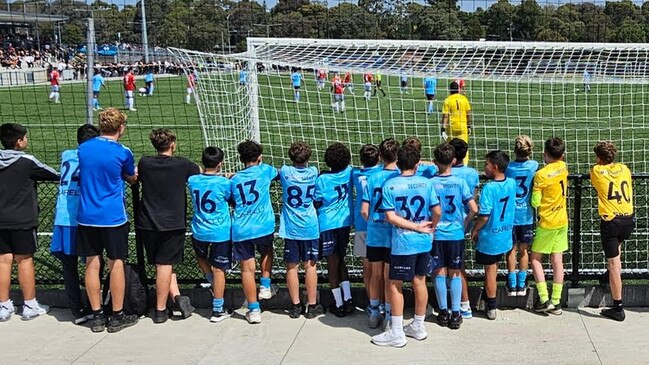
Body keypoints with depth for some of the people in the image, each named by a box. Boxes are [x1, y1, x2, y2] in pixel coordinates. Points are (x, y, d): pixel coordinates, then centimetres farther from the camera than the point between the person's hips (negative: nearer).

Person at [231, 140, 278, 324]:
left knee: (247, 268, 4)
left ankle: (254, 310, 6)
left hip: (241, 229, 1)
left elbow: (232, 201, 16)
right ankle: (265, 286, 22)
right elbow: (278, 173, 25)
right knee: (267, 252, 31)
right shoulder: (264, 170, 4)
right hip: (263, 226, 0)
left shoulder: (234, 179, 8)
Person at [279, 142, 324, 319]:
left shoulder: (285, 171, -5)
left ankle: (295, 306, 11)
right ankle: (312, 306, 11)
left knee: (292, 267, 6)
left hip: (290, 228, 0)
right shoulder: (313, 172, -2)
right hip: (310, 227, 1)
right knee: (310, 266, 6)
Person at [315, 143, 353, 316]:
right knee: (341, 260, 18)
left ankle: (339, 304, 8)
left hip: (327, 224, -4)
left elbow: (317, 203, -5)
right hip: (345, 222, 4)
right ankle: (348, 299, 9)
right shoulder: (349, 173, -3)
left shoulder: (322, 179, -15)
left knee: (333, 263, 5)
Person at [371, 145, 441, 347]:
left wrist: (417, 226, -8)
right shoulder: (426, 183, -2)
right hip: (424, 242, 4)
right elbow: (437, 212, 0)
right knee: (420, 282, 15)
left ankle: (397, 333, 7)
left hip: (402, 243, -4)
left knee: (395, 285, 5)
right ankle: (418, 327, 26)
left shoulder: (390, 185, -9)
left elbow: (391, 217, -13)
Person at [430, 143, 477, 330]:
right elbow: (474, 209, -11)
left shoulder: (430, 183, -8)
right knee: (455, 274, 8)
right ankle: (455, 314, 9)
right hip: (456, 234, 0)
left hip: (436, 235, 0)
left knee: (440, 273, 9)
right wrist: (465, 224, 5)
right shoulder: (460, 182, -7)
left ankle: (443, 312, 14)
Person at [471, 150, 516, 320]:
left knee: (490, 271, 7)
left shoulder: (489, 188, -24)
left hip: (489, 237, -6)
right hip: (505, 235, 6)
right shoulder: (511, 184, -3)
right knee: (492, 268, 22)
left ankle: (491, 307, 17)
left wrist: (475, 230, -7)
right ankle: (486, 297, 37)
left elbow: (484, 216, -23)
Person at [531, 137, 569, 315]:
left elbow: (535, 202, -16)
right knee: (557, 261, 8)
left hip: (547, 223, -6)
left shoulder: (541, 175, -20)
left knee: (535, 258, 6)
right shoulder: (563, 167, -1)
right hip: (562, 221, 6)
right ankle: (556, 302, 11)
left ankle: (544, 300, -1)